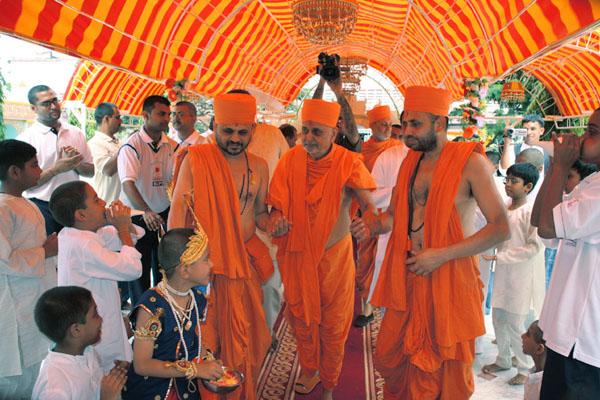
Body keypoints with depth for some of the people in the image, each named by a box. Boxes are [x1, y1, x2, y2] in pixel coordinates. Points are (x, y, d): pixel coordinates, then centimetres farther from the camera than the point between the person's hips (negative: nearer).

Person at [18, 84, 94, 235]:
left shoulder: (76, 133, 6)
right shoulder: (25, 138, -5)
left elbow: (90, 171, 10)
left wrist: (75, 163, -9)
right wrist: (56, 169, -18)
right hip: (41, 207, -3)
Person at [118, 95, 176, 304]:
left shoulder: (172, 146, 3)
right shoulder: (132, 145, -12)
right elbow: (128, 183, -24)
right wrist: (146, 212, -37)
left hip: (165, 214, 5)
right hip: (137, 216, -5)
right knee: (139, 269, 5)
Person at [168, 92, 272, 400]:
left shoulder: (259, 166, 4)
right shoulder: (196, 158, -9)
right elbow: (178, 210, -10)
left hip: (246, 259, 4)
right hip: (205, 261, -4)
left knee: (243, 334, 16)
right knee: (206, 335, 9)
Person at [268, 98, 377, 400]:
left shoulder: (349, 163, -14)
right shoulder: (290, 160, -8)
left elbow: (368, 205, -19)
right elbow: (277, 205, -5)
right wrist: (277, 221, -28)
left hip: (335, 255, -1)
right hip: (297, 254, 2)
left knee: (333, 325, 13)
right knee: (301, 319, 18)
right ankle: (309, 371, 46)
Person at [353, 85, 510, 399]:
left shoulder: (470, 162, -10)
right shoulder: (410, 161, 8)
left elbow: (501, 228, -13)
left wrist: (441, 255, -20)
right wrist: (374, 225, -5)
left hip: (449, 276, -5)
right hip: (407, 273, 5)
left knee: (446, 367, 10)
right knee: (389, 356, 13)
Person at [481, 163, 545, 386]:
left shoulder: (531, 212, -14)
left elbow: (534, 247, -18)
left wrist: (500, 256, -18)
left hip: (521, 276, -6)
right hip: (503, 273, 6)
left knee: (515, 324, 0)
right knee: (498, 319, 14)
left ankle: (524, 369, 20)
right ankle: (503, 360, 32)